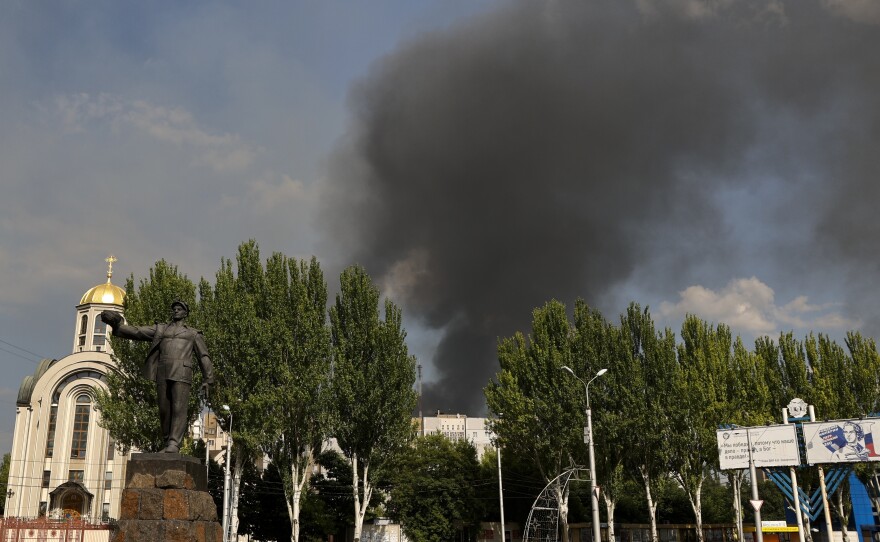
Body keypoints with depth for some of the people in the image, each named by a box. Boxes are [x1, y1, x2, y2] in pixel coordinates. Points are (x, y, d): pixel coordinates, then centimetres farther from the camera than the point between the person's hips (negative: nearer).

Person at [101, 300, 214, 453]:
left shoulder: (193, 334, 19)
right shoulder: (160, 329, 24)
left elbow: (204, 357, 13)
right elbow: (136, 332, 13)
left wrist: (207, 380, 2)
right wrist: (118, 325, -5)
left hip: (181, 373, -3)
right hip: (163, 374, 3)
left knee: (179, 409, -14)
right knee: (164, 410, 0)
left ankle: (174, 444, -21)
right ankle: (168, 443, 9)